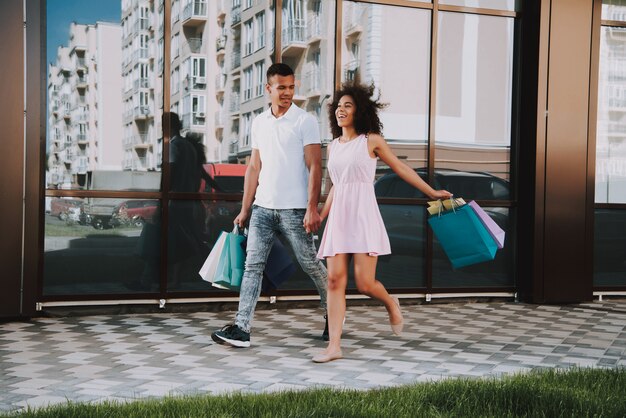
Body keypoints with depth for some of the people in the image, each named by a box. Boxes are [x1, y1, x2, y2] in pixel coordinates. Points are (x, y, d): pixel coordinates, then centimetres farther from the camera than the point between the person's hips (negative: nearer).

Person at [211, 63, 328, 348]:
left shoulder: (305, 121, -4)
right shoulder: (259, 123, 12)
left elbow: (314, 167, -8)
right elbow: (254, 168, 14)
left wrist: (312, 209, -16)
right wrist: (245, 209, 10)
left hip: (294, 209, -5)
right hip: (262, 207, 5)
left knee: (310, 264, 5)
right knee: (252, 265, -1)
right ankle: (241, 328, -1)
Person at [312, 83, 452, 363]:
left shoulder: (371, 140, 1)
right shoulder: (333, 146, 14)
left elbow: (401, 168, 9)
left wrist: (432, 193, 14)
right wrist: (320, 216, 24)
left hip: (363, 216, -4)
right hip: (338, 218, 5)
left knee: (364, 283, -8)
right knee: (335, 280, -4)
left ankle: (391, 304, 27)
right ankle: (334, 345, -1)